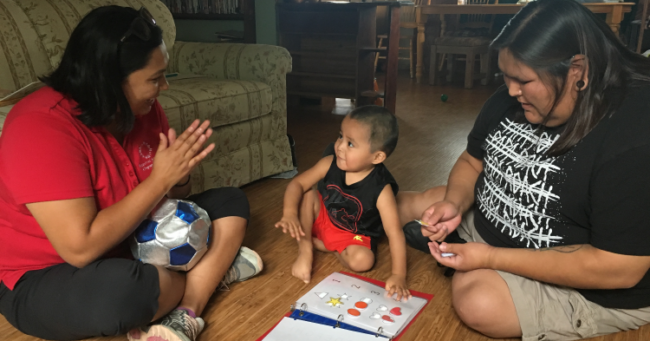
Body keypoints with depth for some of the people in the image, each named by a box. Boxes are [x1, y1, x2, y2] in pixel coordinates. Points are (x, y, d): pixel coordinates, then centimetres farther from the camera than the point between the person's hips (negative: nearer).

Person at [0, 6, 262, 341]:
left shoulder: (141, 108, -4)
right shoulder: (41, 126, -26)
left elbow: (165, 196, 7)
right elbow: (81, 248, -33)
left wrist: (179, 175, -17)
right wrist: (160, 178, -28)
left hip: (131, 246, 8)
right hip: (47, 278, -7)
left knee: (230, 202, 0)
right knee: (123, 288, -40)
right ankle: (214, 268, -7)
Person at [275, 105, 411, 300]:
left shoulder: (381, 189, -30)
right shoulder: (330, 164, -21)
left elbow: (395, 233, -30)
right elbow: (297, 184, -16)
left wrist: (398, 276, -38)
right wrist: (290, 213, -36)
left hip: (353, 235, -2)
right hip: (322, 218, 3)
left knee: (362, 260, -30)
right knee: (306, 195, -23)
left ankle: (321, 245, -3)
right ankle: (305, 249, -10)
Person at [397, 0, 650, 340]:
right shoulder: (511, 99, -8)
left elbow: (620, 269, -30)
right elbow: (472, 160, 6)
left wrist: (490, 258, -29)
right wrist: (455, 203, -17)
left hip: (592, 287, -6)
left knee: (478, 300, -30)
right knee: (406, 202, 5)